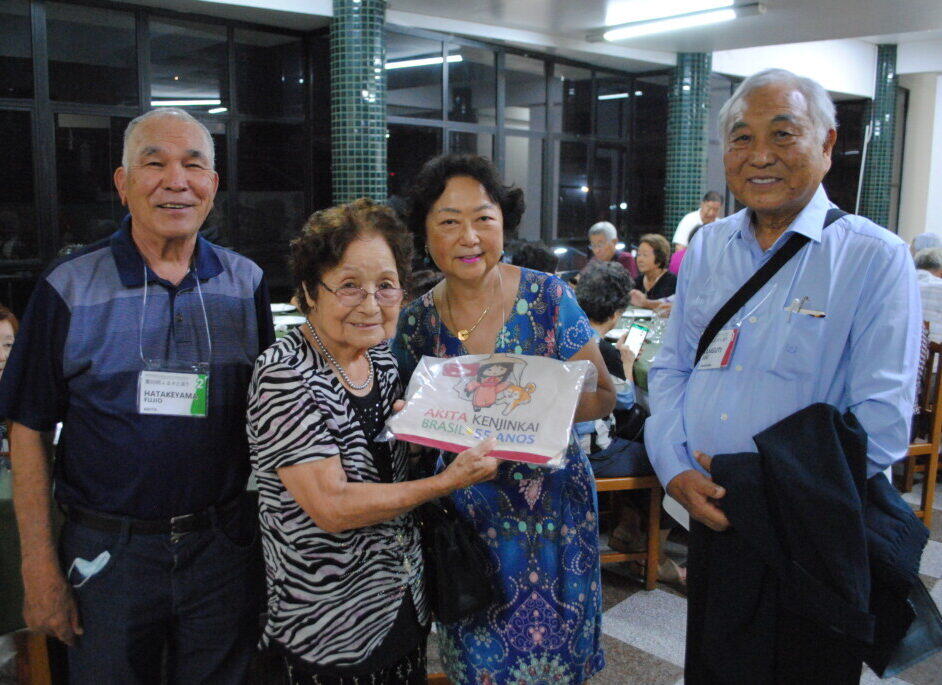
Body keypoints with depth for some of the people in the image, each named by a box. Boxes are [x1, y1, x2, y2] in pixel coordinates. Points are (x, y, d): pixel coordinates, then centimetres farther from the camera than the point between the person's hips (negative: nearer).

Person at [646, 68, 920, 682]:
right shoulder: (706, 249, 5)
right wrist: (676, 469, -6)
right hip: (709, 518, 5)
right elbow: (671, 369, 9)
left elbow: (881, 422, -17)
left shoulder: (875, 258, -12)